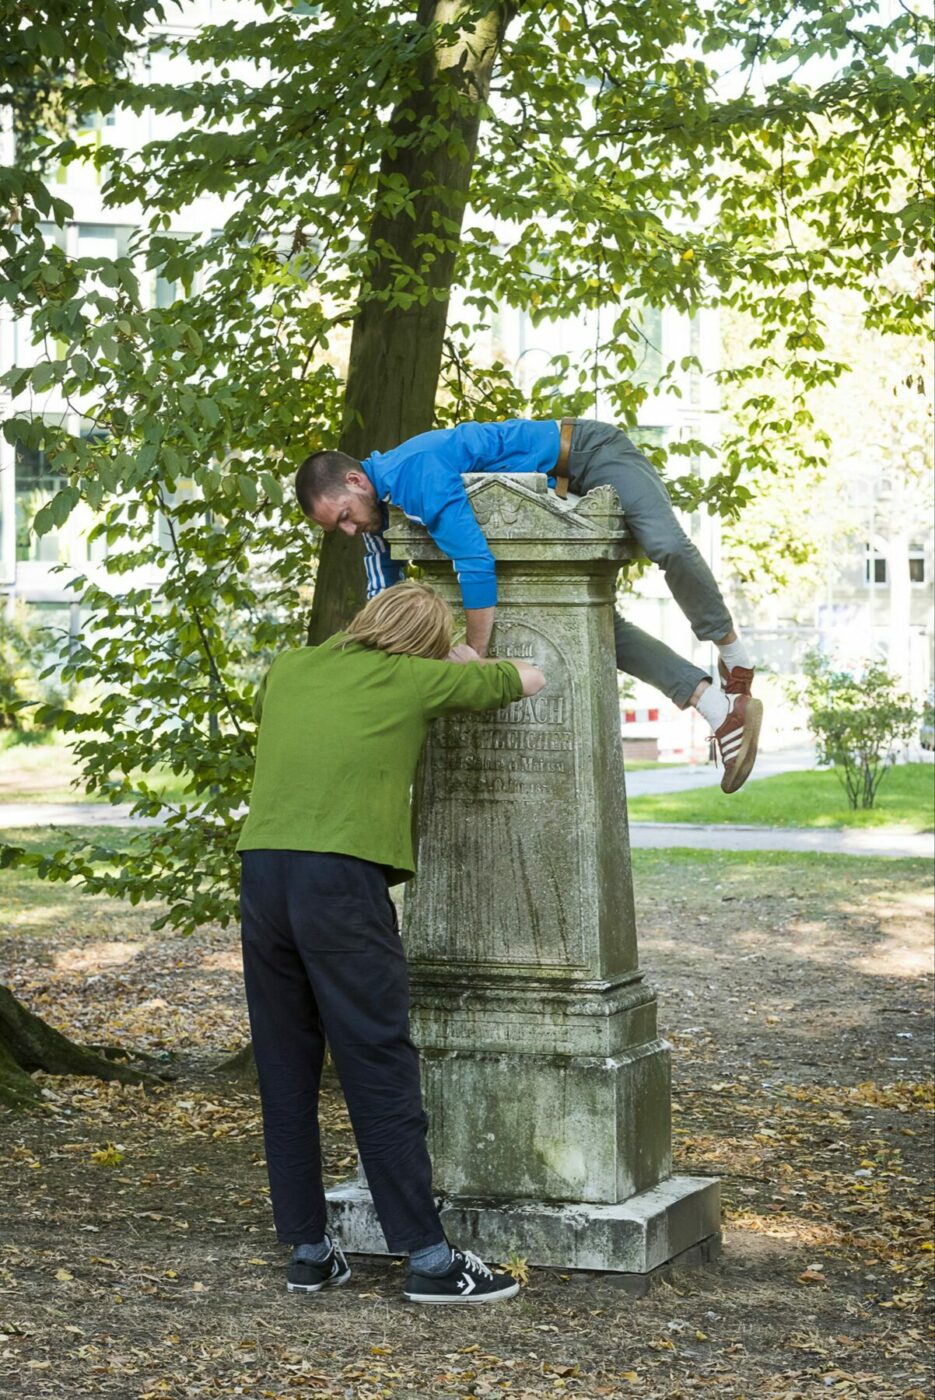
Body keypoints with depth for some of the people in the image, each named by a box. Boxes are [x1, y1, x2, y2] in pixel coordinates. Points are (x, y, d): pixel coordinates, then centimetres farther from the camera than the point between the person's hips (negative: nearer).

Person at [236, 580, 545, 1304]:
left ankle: (307, 1251, 16)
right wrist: (459, 661, 37)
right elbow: (528, 679, 18)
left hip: (261, 871, 5)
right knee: (381, 1076, -2)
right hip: (344, 879, -5)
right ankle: (429, 1257, 1)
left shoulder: (289, 668, 17)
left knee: (286, 1078, 11)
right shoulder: (415, 680, 5)